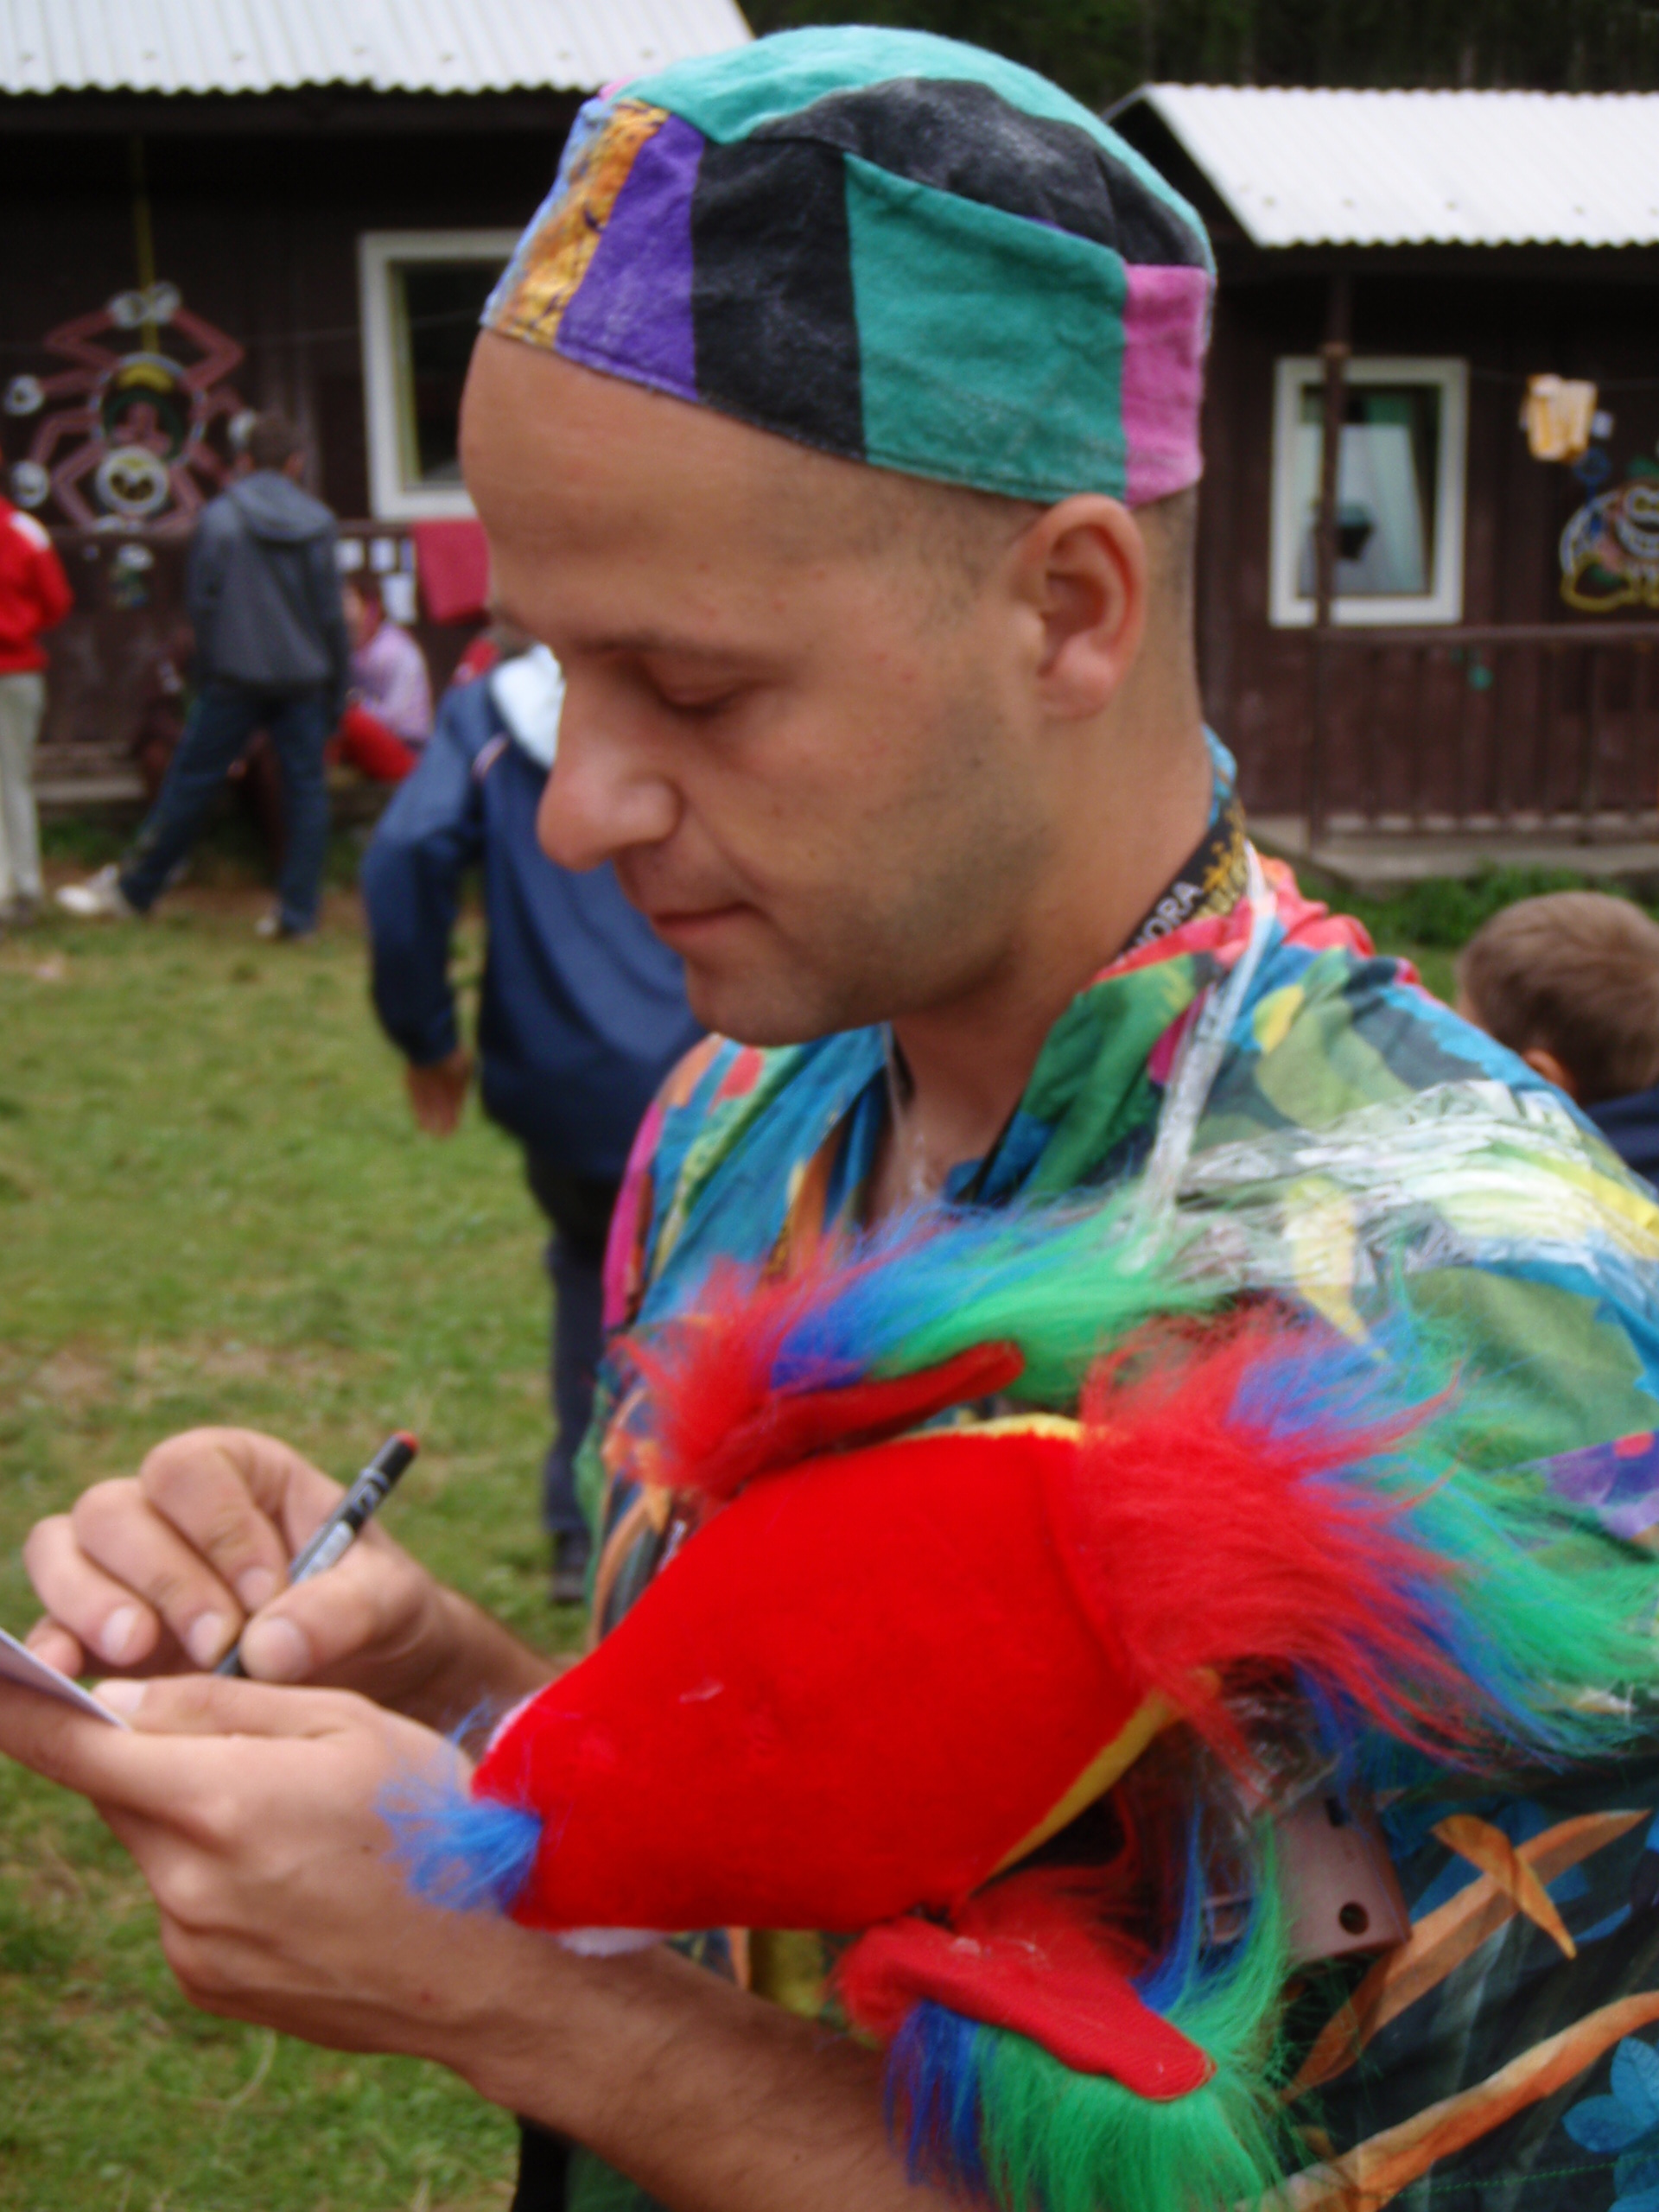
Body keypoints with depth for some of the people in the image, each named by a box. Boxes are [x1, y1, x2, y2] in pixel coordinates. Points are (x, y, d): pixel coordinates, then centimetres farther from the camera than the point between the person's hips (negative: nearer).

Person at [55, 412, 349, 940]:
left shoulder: (219, 517, -3)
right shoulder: (318, 523, 1)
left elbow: (200, 599, -2)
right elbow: (331, 612, 4)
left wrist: (208, 672, 9)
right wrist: (336, 687, 11)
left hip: (236, 677, -1)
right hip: (304, 679, 1)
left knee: (191, 782, 4)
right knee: (305, 788, 5)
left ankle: (130, 891, 14)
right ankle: (298, 911, 3)